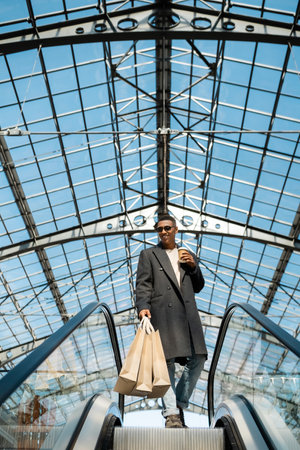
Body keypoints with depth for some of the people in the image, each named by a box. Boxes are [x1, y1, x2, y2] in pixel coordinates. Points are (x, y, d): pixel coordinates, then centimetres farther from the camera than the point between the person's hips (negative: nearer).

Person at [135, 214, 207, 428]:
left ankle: (180, 404, 19)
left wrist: (194, 267, 5)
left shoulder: (188, 256, 22)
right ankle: (171, 414, 1)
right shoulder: (148, 254, 12)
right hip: (162, 314, -4)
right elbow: (143, 285, 2)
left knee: (198, 359, 1)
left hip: (187, 313, 4)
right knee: (167, 361, -6)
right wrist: (142, 306, -15)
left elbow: (198, 287, 22)